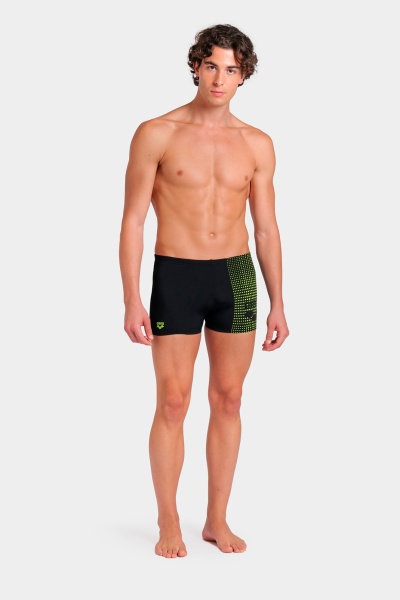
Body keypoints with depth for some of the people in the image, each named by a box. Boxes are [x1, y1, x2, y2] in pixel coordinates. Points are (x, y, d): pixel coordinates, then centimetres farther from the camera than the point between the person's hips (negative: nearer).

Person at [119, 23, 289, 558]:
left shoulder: (257, 145, 6)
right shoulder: (156, 135, -4)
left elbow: (267, 228, 10)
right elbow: (132, 221, -5)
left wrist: (278, 304, 7)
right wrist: (132, 301, -11)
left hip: (237, 277, 3)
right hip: (176, 277, -3)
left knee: (228, 400, 7)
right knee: (173, 402, -1)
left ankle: (217, 520, 19)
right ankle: (169, 524, 13)